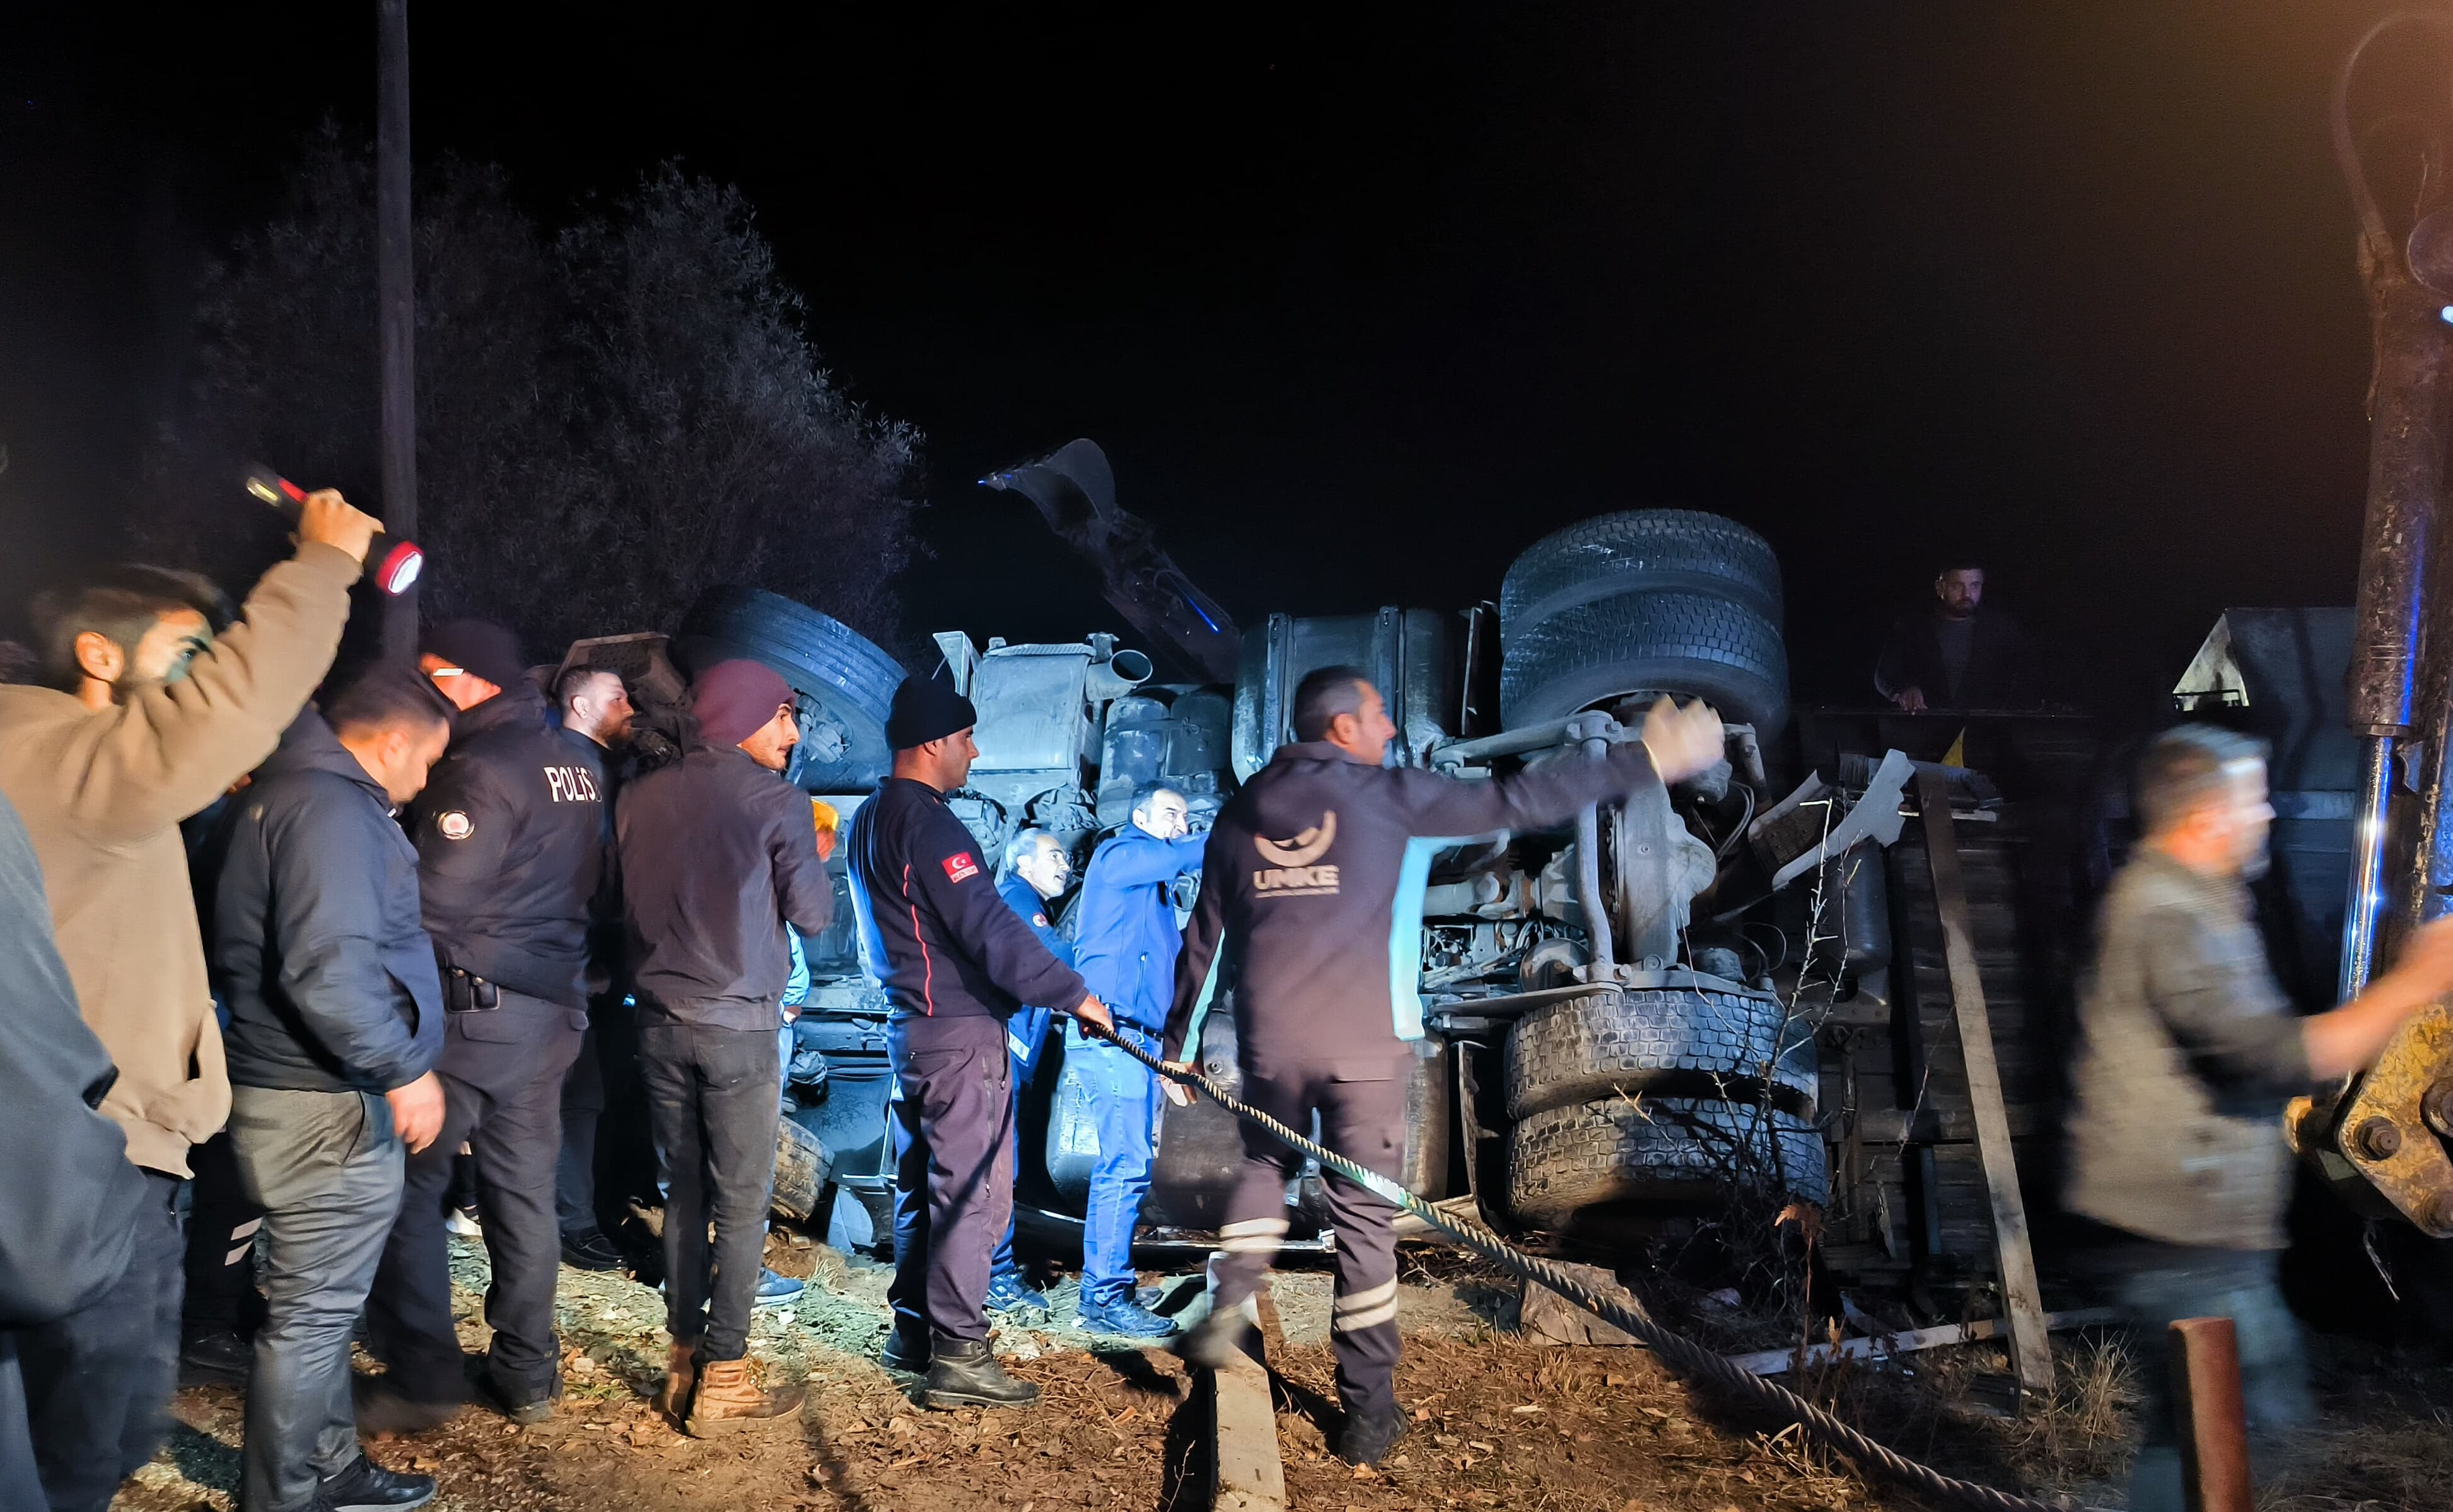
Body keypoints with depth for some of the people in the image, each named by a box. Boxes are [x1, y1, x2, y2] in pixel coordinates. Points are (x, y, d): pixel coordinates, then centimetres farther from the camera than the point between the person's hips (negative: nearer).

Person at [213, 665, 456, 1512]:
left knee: (322, 1304, 20)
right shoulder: (330, 809, -19)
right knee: (311, 1313, 1)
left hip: (308, 1092, 11)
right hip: (329, 1108, -11)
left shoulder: (293, 790, 15)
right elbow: (328, 969, -30)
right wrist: (402, 1069, -23)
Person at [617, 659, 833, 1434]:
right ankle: (723, 1380, 5)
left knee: (684, 1193, 15)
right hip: (738, 1027, -5)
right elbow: (813, 913, -5)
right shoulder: (777, 800, -8)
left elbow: (625, 900, 12)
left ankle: (684, 1365, 20)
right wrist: (812, 862, 13)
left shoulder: (640, 797, 5)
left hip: (660, 1022, 5)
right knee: (741, 1204, 2)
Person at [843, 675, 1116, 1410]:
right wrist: (1074, 993, -19)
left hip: (909, 1025, 10)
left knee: (923, 1185, 17)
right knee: (973, 1193, -4)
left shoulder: (869, 820, 13)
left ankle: (914, 1330, 26)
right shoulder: (927, 823, -19)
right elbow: (989, 928, -24)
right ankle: (958, 1357, 1)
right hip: (960, 1033, -10)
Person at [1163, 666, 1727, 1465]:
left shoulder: (1239, 812, 8)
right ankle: (1368, 1412, 11)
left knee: (1265, 1165, 29)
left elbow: (1202, 938, 11)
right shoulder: (1386, 794, -2)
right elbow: (1517, 800, -2)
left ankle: (1229, 1304, 11)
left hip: (1268, 1044, 3)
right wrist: (1645, 761, 4)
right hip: (1360, 1047, -3)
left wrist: (1176, 1042, 20)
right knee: (1365, 1217, 6)